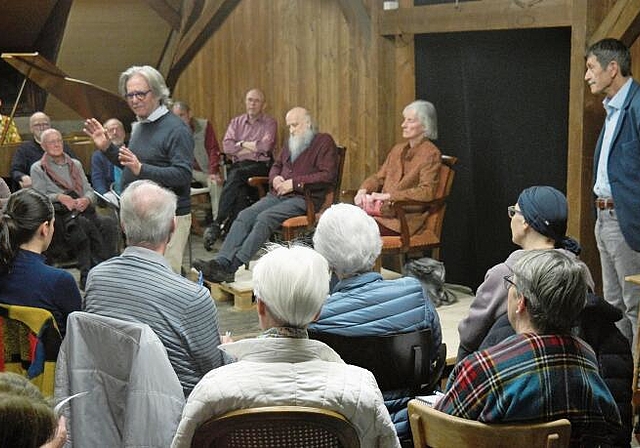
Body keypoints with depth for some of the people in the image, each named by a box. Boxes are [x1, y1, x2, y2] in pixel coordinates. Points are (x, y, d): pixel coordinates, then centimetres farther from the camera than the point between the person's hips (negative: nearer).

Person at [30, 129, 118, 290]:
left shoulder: (75, 164, 27)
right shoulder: (38, 169, 14)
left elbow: (89, 190, 18)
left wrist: (86, 199, -6)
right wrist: (59, 197, -16)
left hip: (83, 210, 4)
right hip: (58, 214, -4)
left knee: (108, 223, -30)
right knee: (85, 225, -37)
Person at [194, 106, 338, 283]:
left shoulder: (324, 141, 1)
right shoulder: (291, 143, 25)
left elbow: (328, 175, -10)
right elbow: (276, 166, 34)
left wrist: (295, 182, -13)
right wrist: (275, 178, 8)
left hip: (303, 198, -7)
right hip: (278, 195, 7)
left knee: (265, 218, -30)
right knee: (245, 216, -18)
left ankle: (233, 267, -36)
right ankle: (220, 262, -29)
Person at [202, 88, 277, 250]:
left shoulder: (270, 123, 9)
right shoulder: (237, 122, 20)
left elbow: (265, 146, -10)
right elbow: (226, 146, 4)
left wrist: (241, 144, 1)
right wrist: (253, 146, -2)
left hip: (260, 166, -3)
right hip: (238, 165, 3)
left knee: (236, 175, -34)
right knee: (241, 190, -31)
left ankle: (217, 224, -36)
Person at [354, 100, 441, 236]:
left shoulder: (430, 154, -5)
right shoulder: (398, 149, 19)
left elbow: (426, 192, -16)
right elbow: (378, 177, 21)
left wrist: (387, 195, -19)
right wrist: (363, 190, -2)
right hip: (382, 209, 7)